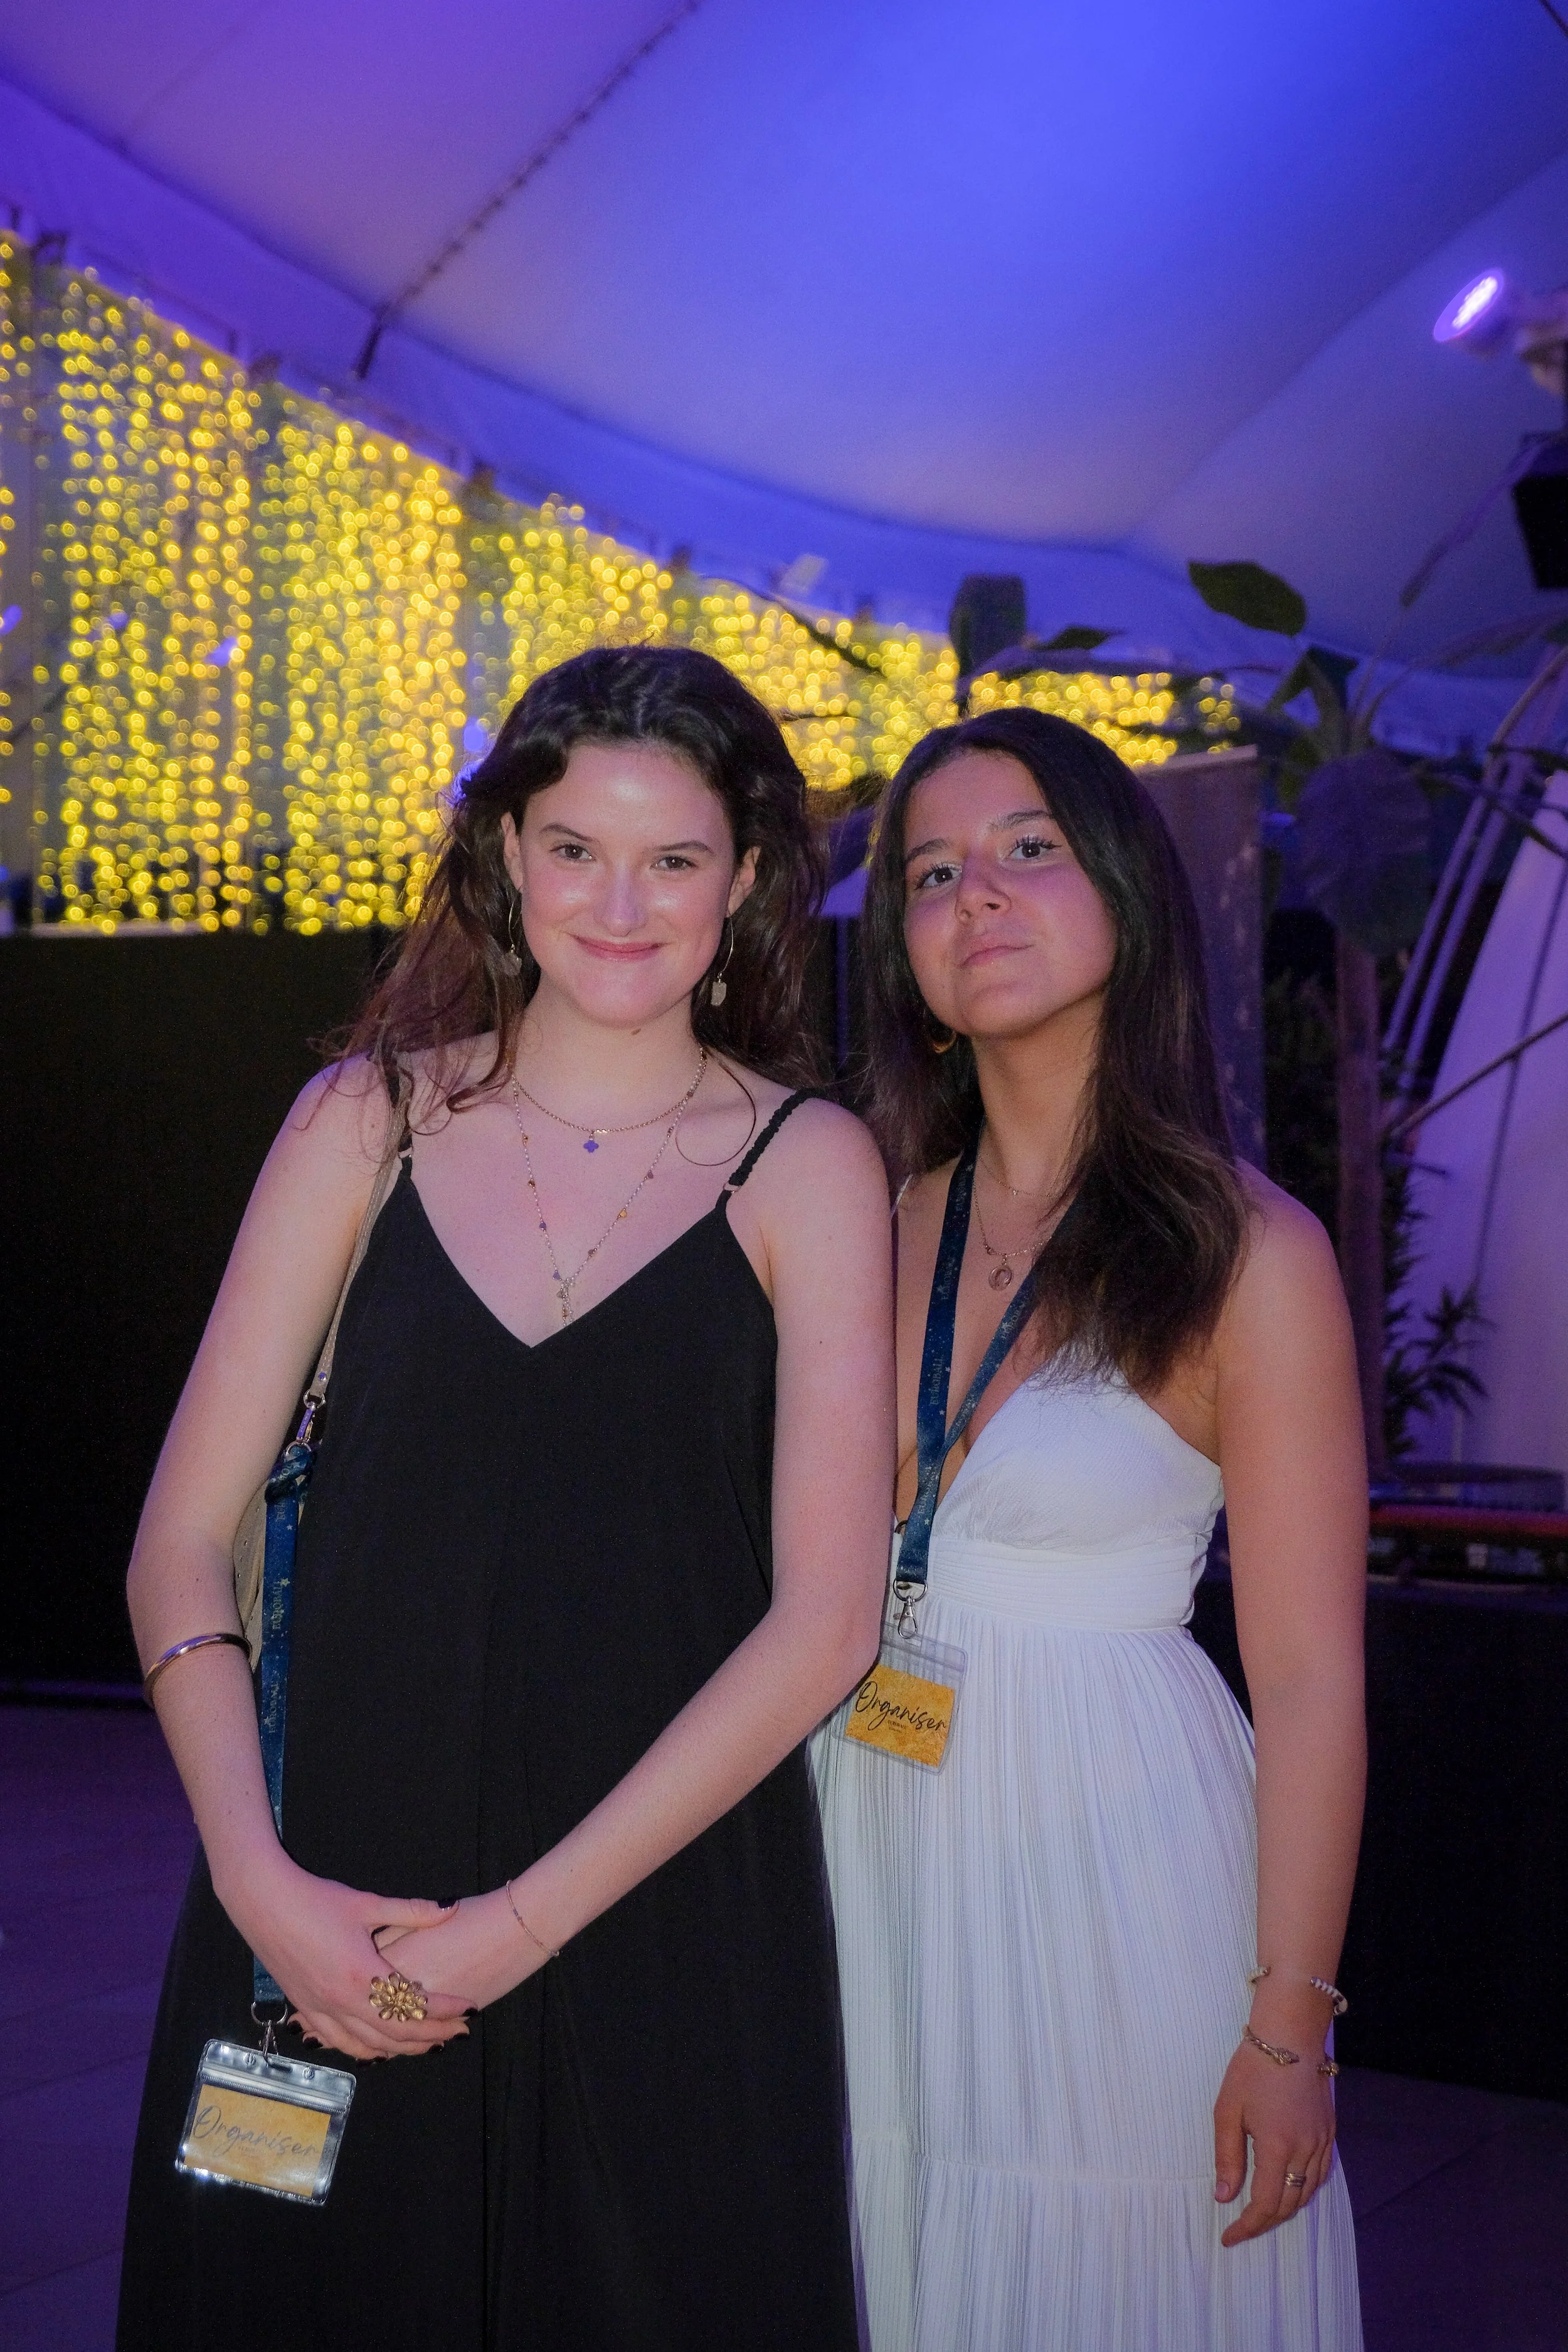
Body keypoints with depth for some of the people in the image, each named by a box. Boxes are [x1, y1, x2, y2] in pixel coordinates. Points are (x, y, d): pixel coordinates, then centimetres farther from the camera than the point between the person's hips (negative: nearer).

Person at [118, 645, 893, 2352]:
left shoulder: (806, 1166, 0)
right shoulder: (368, 1120, 4)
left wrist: (526, 1920, -12)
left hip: (668, 1933, -1)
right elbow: (182, 1543, 3)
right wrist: (258, 1877, -11)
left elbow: (825, 1615, -7)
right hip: (323, 1922, 2)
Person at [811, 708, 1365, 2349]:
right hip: (873, 1848, 4)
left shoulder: (1246, 1252, -10)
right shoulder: (877, 1224, 4)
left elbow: (1309, 1682, -10)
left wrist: (1289, 2027, -10)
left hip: (1115, 1858, -4)